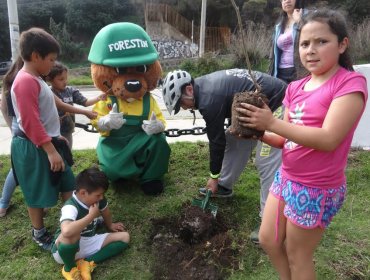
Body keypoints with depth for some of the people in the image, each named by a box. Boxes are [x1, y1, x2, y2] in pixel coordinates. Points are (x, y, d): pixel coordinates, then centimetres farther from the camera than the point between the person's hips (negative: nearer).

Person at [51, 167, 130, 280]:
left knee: (125, 237, -3)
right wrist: (91, 215, -37)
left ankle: (87, 263, -10)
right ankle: (70, 268, -11)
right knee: (71, 234, -41)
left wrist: (110, 225, 30)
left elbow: (105, 210, 15)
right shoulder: (70, 207, -30)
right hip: (66, 249, -7)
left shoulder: (95, 198, -9)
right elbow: (66, 231, -51)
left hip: (88, 243, 7)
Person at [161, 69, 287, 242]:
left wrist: (214, 176, -1)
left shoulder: (209, 100, -24)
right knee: (233, 140, 15)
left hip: (276, 103, -10)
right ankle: (224, 186, 30)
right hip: (259, 105, 10)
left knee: (267, 162, -13)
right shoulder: (205, 85, 4)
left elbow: (216, 140, -15)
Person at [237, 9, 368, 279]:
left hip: (317, 189, -7)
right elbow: (286, 140, 7)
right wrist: (258, 133, -11)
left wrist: (272, 123, -26)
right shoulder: (295, 87, 5)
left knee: (297, 256, 12)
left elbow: (328, 139, -26)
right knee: (268, 240, 21)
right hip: (286, 178, 7)